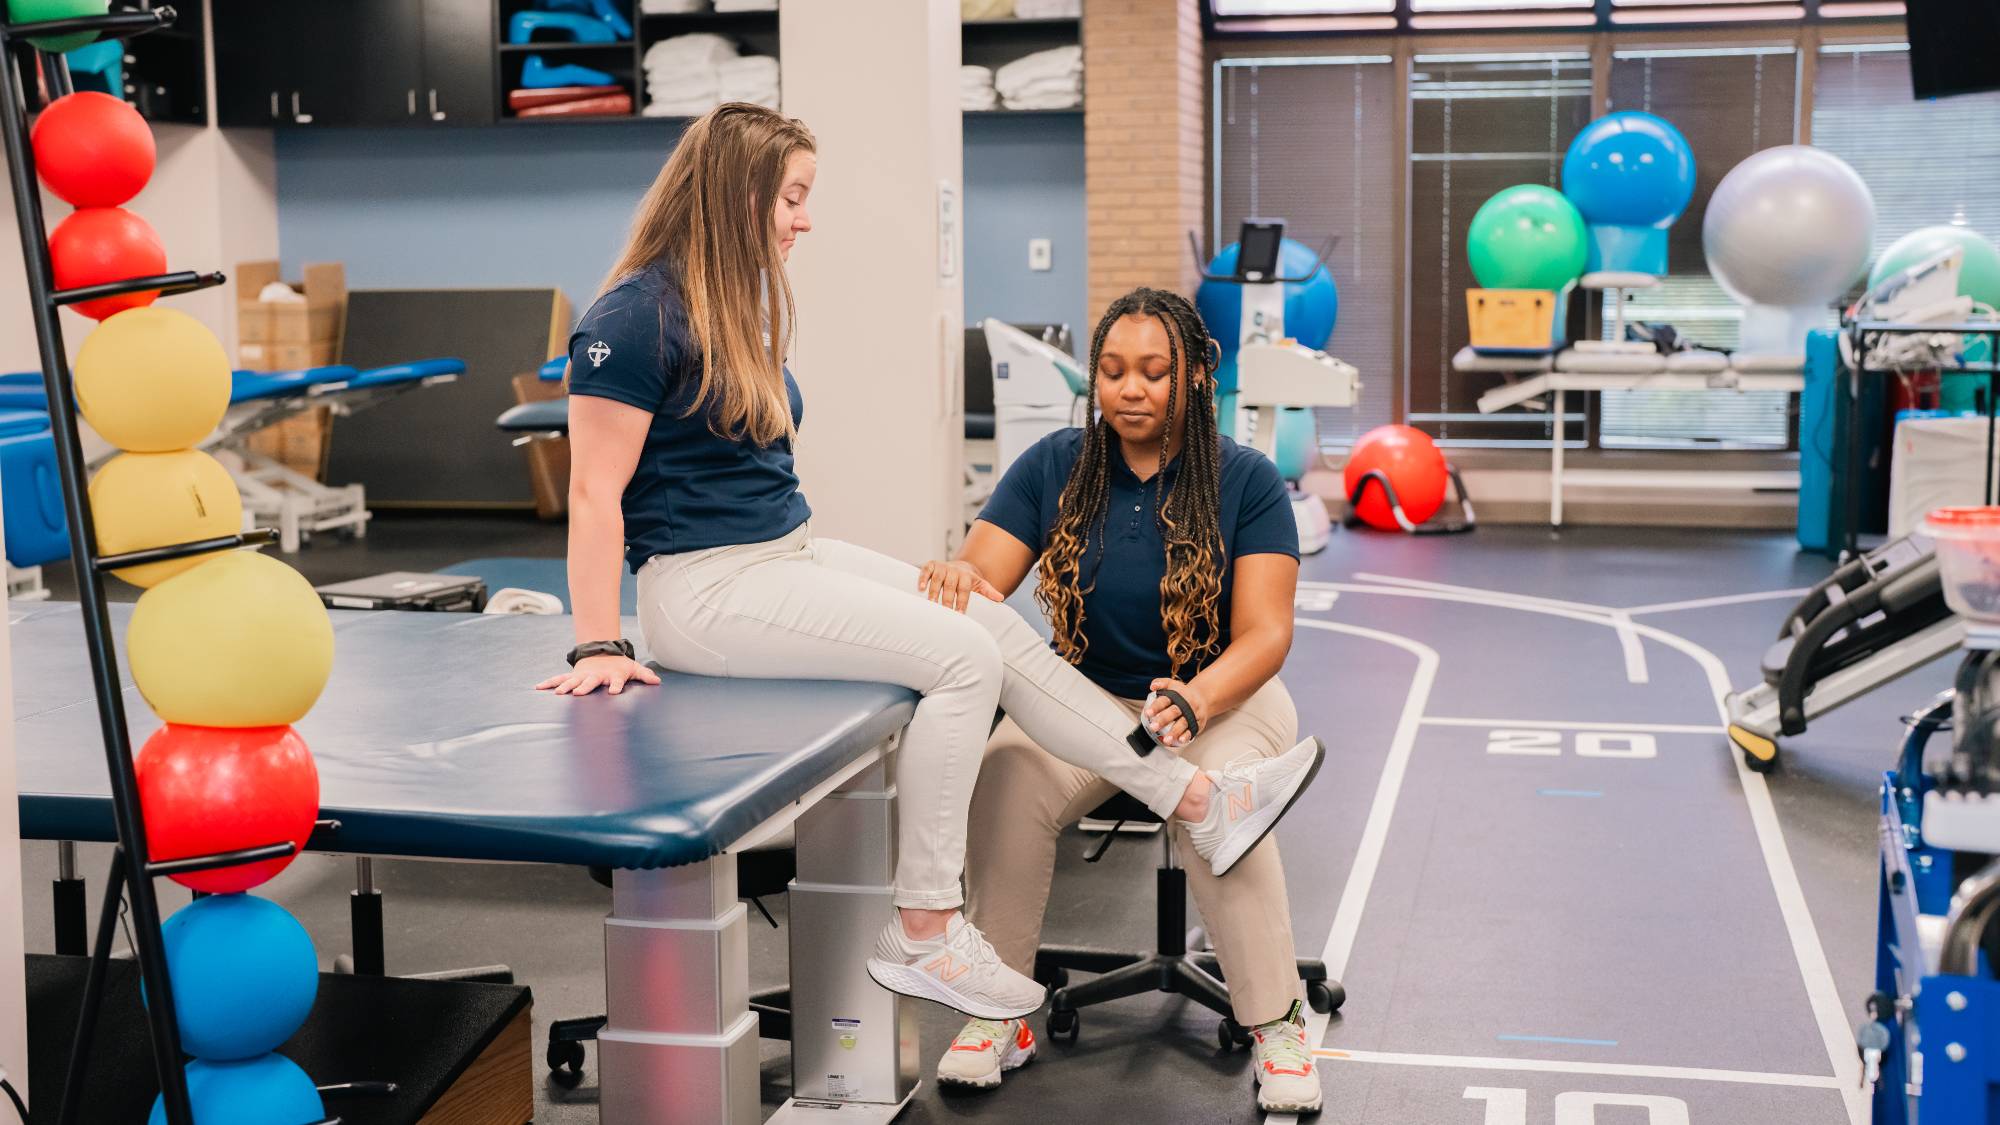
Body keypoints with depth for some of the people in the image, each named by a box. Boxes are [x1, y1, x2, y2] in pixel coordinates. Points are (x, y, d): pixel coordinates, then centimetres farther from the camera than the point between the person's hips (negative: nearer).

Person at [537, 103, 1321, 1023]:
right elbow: (596, 491, -16)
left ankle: (1200, 800, 3)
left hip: (791, 552, 9)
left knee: (998, 626, -1)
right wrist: (599, 649, -19)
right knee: (962, 656, -18)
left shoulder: (731, 307, 15)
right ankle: (921, 934, -11)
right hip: (707, 586, -9)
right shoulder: (633, 318, -14)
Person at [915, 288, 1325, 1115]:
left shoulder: (1246, 481, -5)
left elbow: (1264, 634, -12)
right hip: (1085, 696, 2)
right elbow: (982, 580, -7)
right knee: (1004, 775, -30)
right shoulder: (1054, 467, 1)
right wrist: (958, 577, -34)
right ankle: (998, 1016, -13)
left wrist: (1193, 704, -33)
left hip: (1223, 695, -1)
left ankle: (1277, 1024, -14)